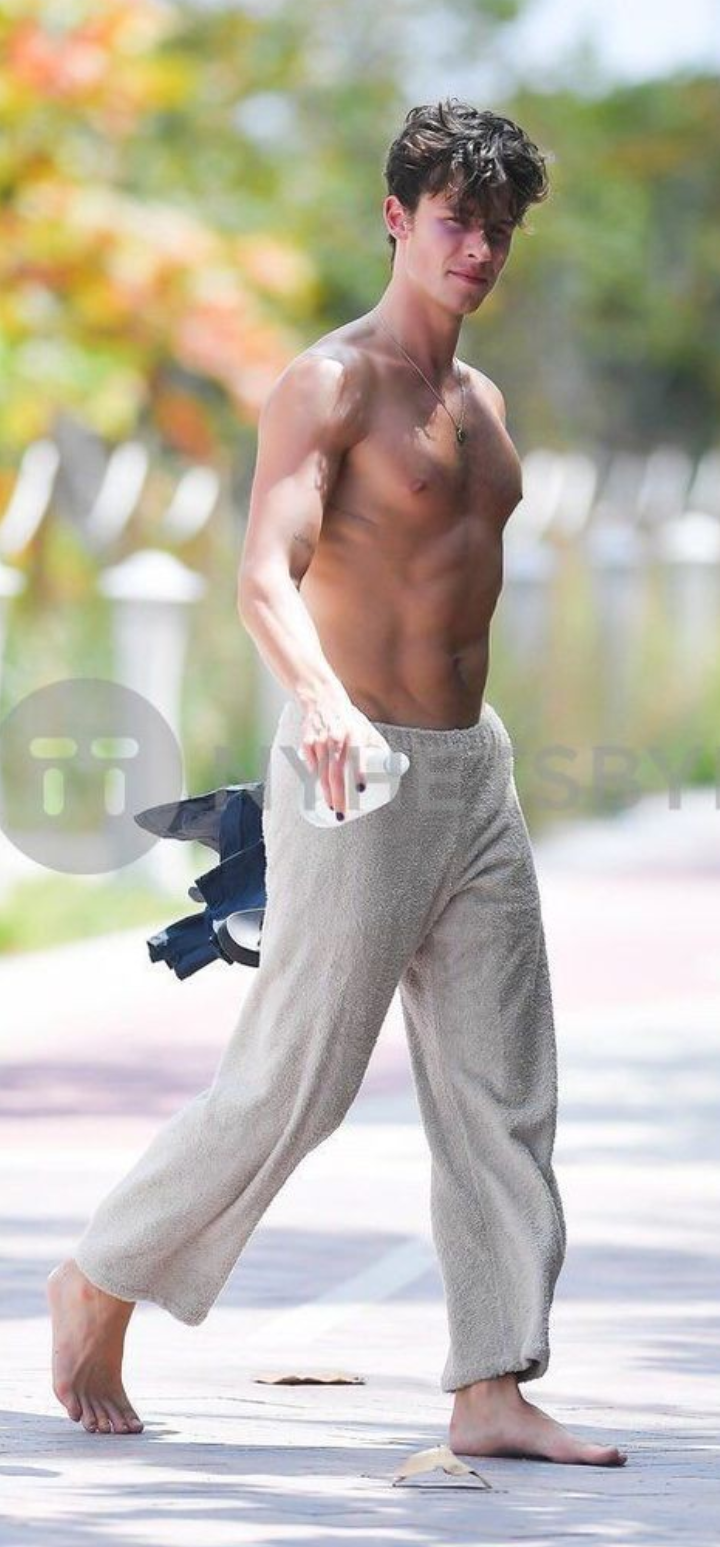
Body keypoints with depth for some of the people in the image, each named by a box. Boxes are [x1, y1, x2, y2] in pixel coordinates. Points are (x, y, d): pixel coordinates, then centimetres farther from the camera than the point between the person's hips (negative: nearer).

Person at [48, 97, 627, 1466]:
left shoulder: (482, 404, 16)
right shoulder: (330, 386, -10)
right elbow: (265, 577, -24)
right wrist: (324, 702, -42)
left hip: (475, 770, 8)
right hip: (360, 776, -8)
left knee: (502, 1093, 2)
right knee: (295, 1082, -3)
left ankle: (494, 1390, 3)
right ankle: (100, 1282, 16)